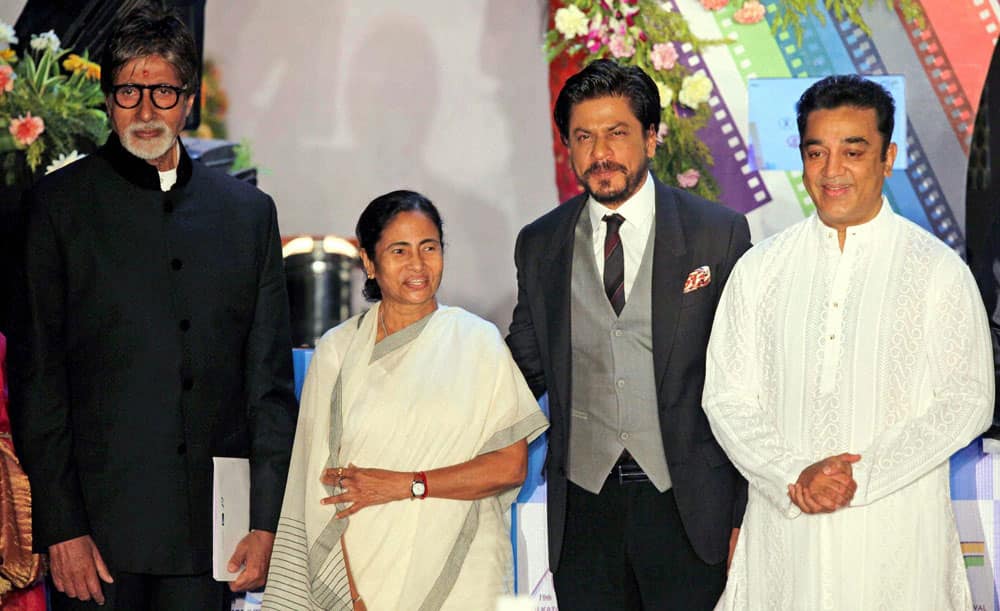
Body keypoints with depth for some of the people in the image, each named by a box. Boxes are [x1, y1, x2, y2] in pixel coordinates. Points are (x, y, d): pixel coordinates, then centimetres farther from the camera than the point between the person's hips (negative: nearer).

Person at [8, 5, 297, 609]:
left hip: (209, 532, 2)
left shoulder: (248, 210, 10)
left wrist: (268, 521, 3)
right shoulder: (59, 205, 2)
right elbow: (37, 381, -2)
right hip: (99, 525, -2)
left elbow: (270, 380, 10)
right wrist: (61, 528, -9)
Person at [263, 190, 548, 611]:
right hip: (360, 570, 0)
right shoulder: (338, 350, 2)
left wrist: (406, 484, -12)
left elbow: (511, 465, -5)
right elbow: (324, 479, -2)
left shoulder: (478, 342, 0)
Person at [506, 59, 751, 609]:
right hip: (584, 504, 3)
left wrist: (746, 512, -2)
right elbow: (524, 368, 14)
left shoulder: (720, 233, -1)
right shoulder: (539, 245, 7)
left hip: (688, 504, -2)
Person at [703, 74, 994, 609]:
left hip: (897, 528, -2)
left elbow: (967, 400, -6)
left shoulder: (938, 271, -2)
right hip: (783, 521, 2)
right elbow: (727, 397, 3)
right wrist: (794, 475, -12)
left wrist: (861, 478, -14)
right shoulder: (759, 270, 5)